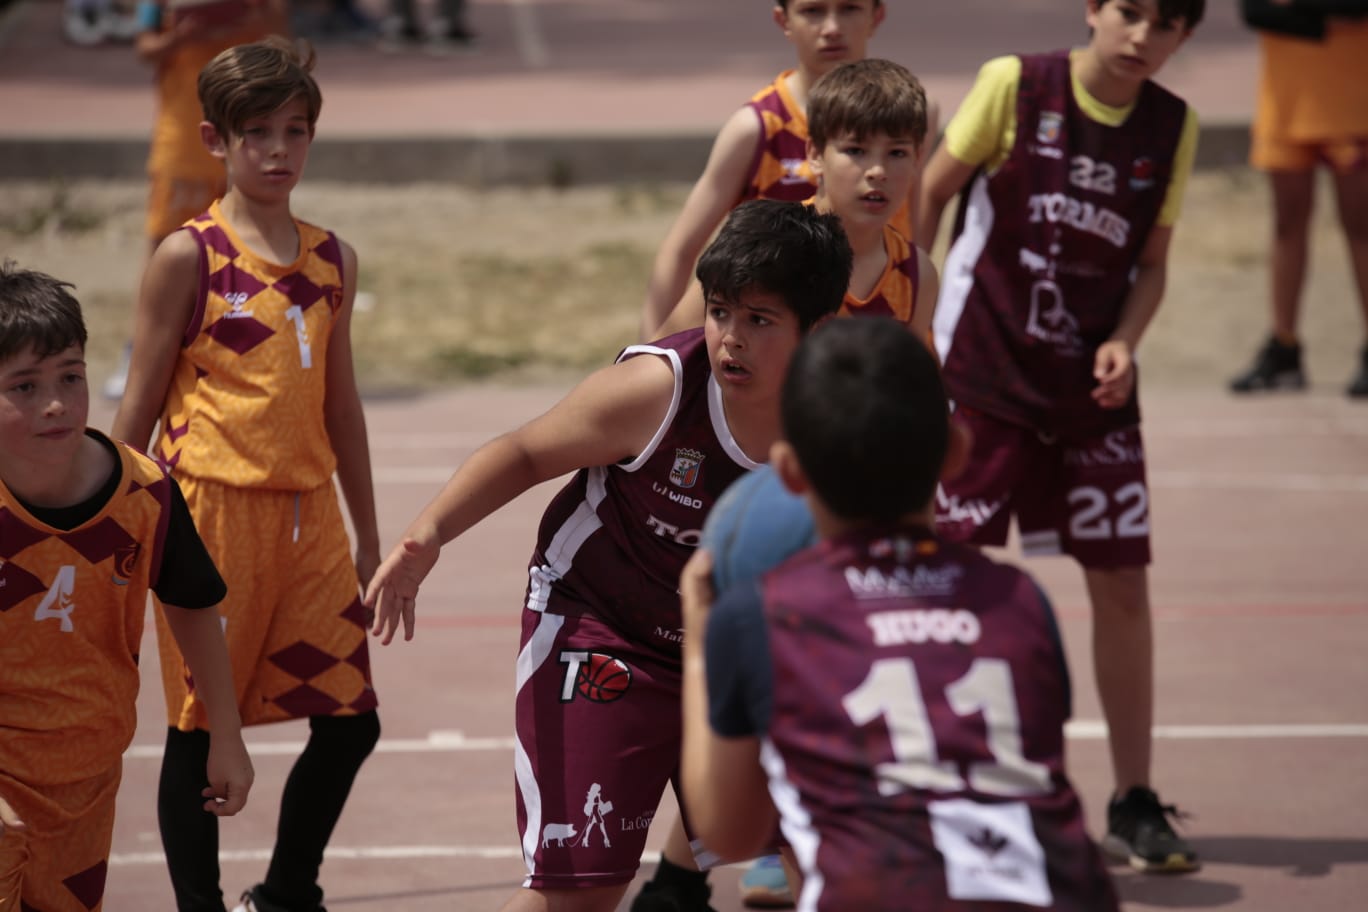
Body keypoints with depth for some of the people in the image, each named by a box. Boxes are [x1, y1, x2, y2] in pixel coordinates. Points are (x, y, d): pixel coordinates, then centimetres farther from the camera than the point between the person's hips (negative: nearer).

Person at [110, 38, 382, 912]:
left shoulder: (332, 259, 10)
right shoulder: (188, 258, -5)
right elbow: (141, 405, -1)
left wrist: (369, 539, 19)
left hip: (309, 514, 5)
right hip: (212, 505, -5)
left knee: (349, 720, 4)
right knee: (200, 726, 3)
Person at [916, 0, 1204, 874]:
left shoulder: (1174, 127, 0)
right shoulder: (1014, 85, -10)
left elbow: (1152, 262, 8)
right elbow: (929, 194, -3)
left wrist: (1124, 341, -10)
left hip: (1092, 387, 3)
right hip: (981, 375, -3)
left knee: (1122, 582, 2)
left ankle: (1134, 803, 13)